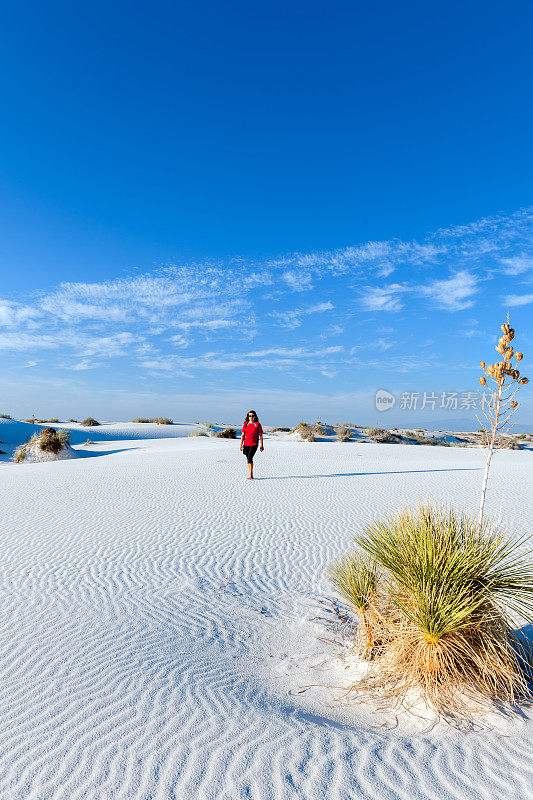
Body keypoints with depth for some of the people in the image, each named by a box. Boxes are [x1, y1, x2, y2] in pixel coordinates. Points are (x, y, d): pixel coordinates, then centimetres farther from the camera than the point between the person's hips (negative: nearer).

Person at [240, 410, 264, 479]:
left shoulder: (257, 424, 0)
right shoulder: (245, 424, 8)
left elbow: (260, 435, 4)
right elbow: (243, 435, 11)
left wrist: (262, 445, 2)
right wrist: (241, 445, 6)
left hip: (254, 444, -4)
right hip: (246, 444, 4)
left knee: (250, 458, -18)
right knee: (248, 459, 9)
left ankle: (250, 476, -17)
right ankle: (251, 475, 20)